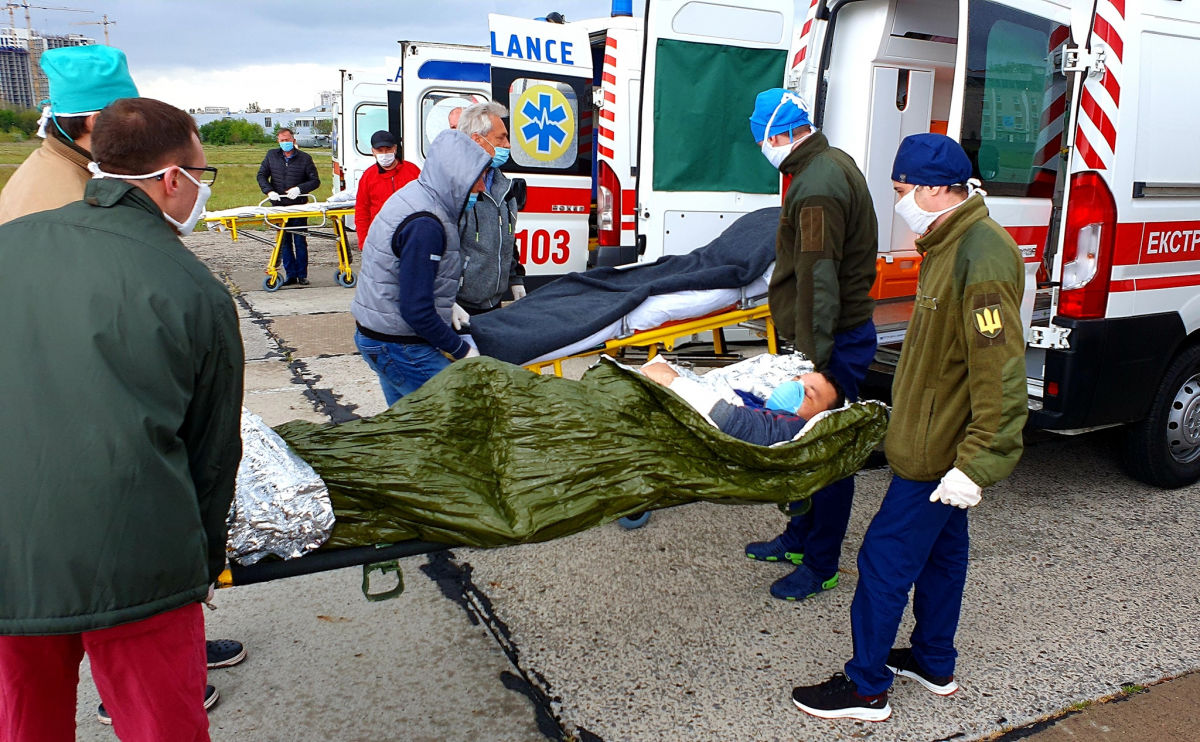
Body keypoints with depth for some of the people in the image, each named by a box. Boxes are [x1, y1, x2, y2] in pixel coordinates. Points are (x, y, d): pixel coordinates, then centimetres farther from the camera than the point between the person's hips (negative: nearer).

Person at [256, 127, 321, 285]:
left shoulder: (305, 158, 3)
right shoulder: (271, 155, 9)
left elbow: (315, 181, 2)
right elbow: (261, 176, 10)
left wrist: (299, 189, -14)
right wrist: (269, 191, -7)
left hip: (299, 206, -2)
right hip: (279, 206, 2)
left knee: (300, 241, -1)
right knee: (284, 242, 4)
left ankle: (302, 275, 7)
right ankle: (290, 275, 10)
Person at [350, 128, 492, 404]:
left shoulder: (414, 194, 6)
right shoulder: (425, 224, -24)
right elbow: (416, 311, -25)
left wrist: (448, 306, 13)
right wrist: (462, 351, -15)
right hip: (400, 349, -11)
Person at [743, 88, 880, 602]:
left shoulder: (817, 188, -23)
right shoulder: (834, 163, 12)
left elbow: (818, 283, -26)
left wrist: (813, 358, -24)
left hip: (835, 343, -11)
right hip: (845, 328, 11)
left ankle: (821, 565, 15)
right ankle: (799, 537, 36)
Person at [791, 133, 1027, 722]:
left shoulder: (981, 259, -25)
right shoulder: (952, 243, 8)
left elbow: (1001, 376, -28)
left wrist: (978, 464, -27)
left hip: (936, 452, -10)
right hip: (942, 442, 10)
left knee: (885, 561, -1)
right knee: (940, 550, 21)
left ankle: (866, 688, 14)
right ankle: (933, 663, 38)